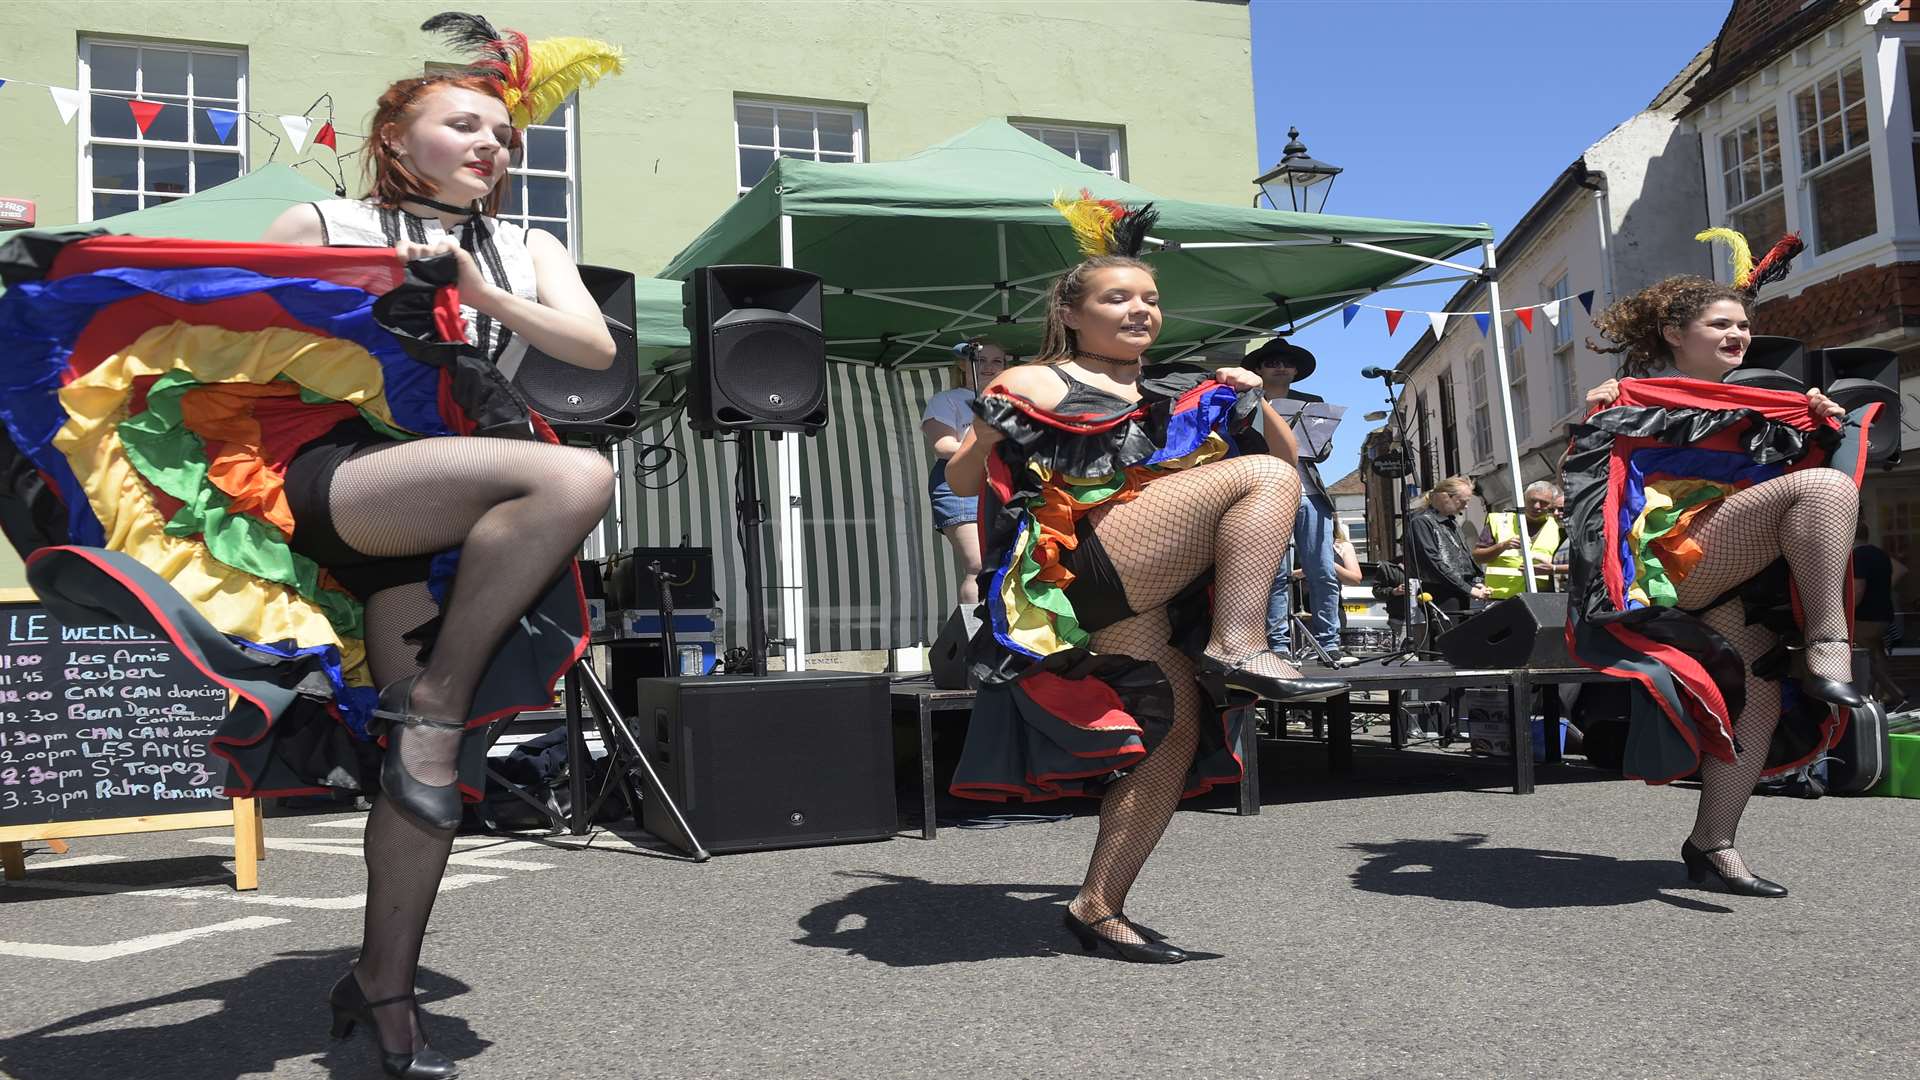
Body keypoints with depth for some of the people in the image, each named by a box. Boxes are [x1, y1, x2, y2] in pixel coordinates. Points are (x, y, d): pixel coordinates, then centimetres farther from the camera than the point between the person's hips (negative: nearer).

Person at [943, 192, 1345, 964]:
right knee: (1261, 477, -15)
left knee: (1180, 731, -2)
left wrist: (1252, 405, 5)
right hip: (1082, 572, -6)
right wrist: (987, 434, -18)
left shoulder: (1177, 396, 22)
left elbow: (1288, 452, 24)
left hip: (1154, 595, 7)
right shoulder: (1036, 386, 6)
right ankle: (1239, 649, -24)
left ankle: (1098, 907, 10)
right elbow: (961, 482, 3)